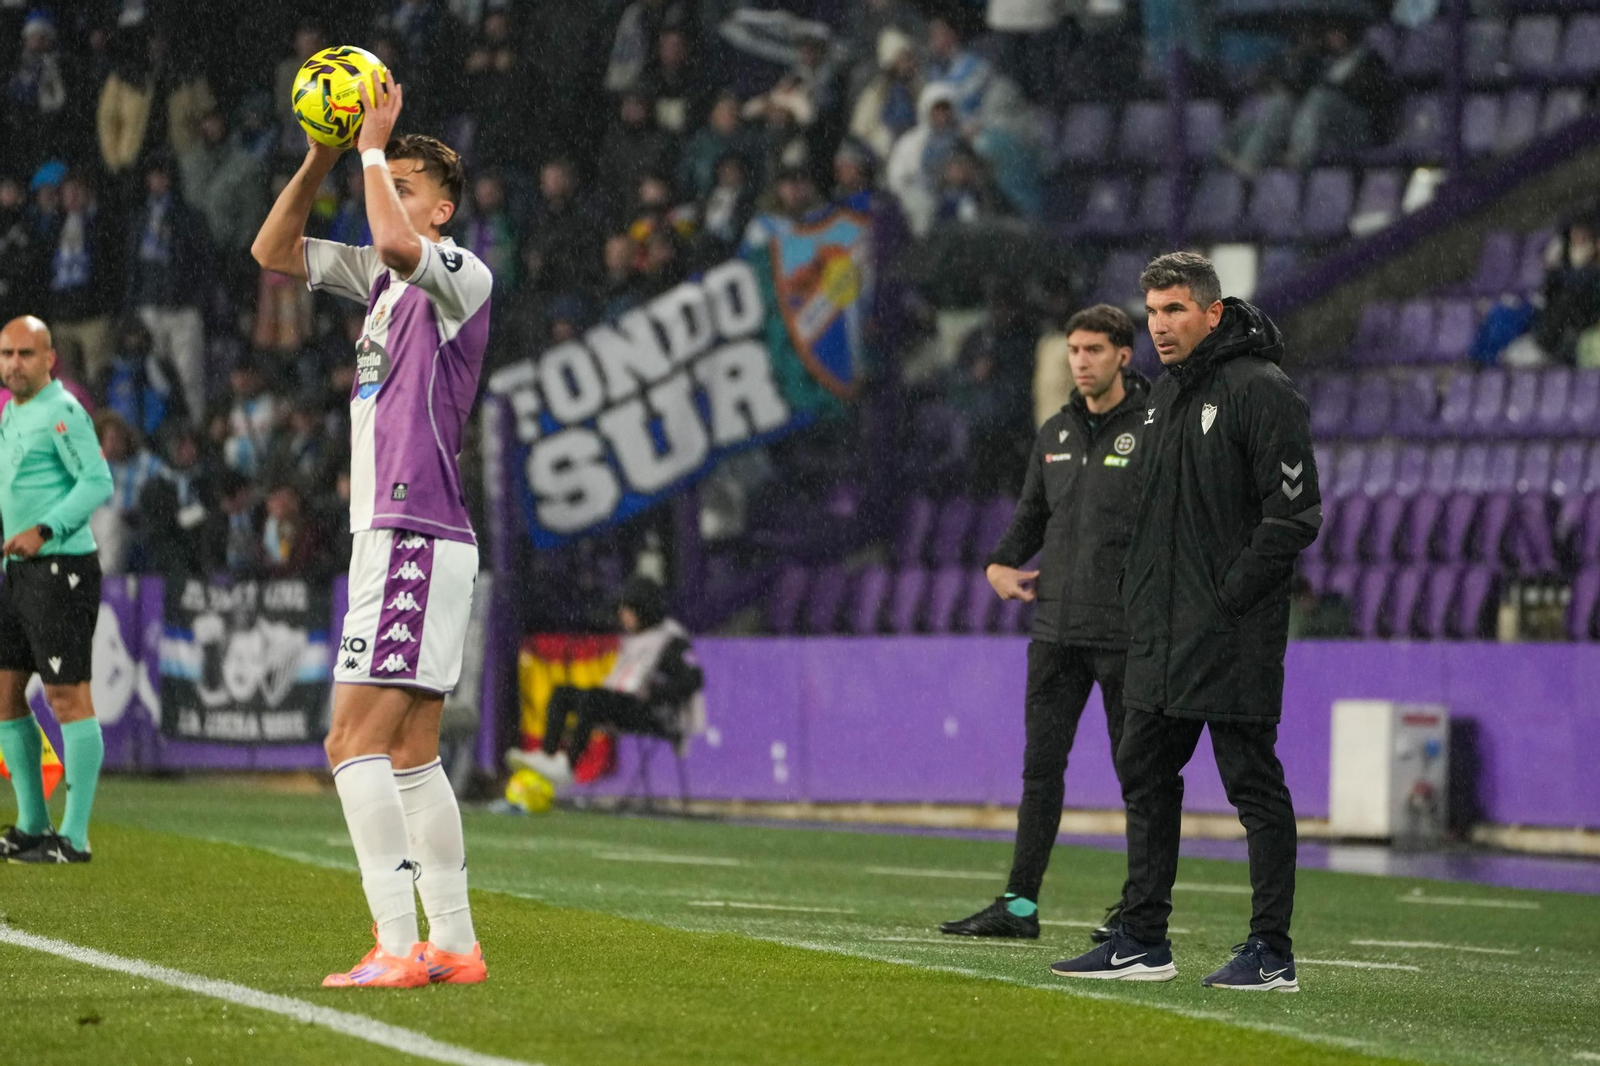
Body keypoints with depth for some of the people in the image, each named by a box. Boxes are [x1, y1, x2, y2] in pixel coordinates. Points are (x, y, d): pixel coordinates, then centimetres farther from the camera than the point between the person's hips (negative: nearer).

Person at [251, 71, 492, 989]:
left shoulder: (462, 275, -9)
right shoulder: (385, 278, 17)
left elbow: (397, 241, -30)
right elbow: (273, 251, 22)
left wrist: (374, 147, -16)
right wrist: (321, 161, 9)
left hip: (418, 541, -10)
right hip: (391, 538, 10)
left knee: (355, 742, -14)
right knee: (411, 755, 9)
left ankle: (399, 946, -18)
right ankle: (454, 943, 11)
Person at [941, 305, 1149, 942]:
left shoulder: (1153, 430, -5)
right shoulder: (1055, 434, 13)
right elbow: (1032, 514, 23)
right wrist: (1000, 563, 6)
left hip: (1126, 631, -6)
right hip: (1056, 626, 6)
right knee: (1042, 764, 4)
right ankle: (1020, 904, 6)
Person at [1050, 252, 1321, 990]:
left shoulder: (1260, 391, -11)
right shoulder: (1166, 394, 16)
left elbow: (1294, 514, -15)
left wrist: (1231, 596, -17)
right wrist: (1138, 589, 13)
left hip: (1233, 640, -9)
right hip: (1161, 638, 9)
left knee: (1253, 784, -5)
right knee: (1145, 775, 11)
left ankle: (1272, 953, -2)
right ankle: (1142, 942, 18)